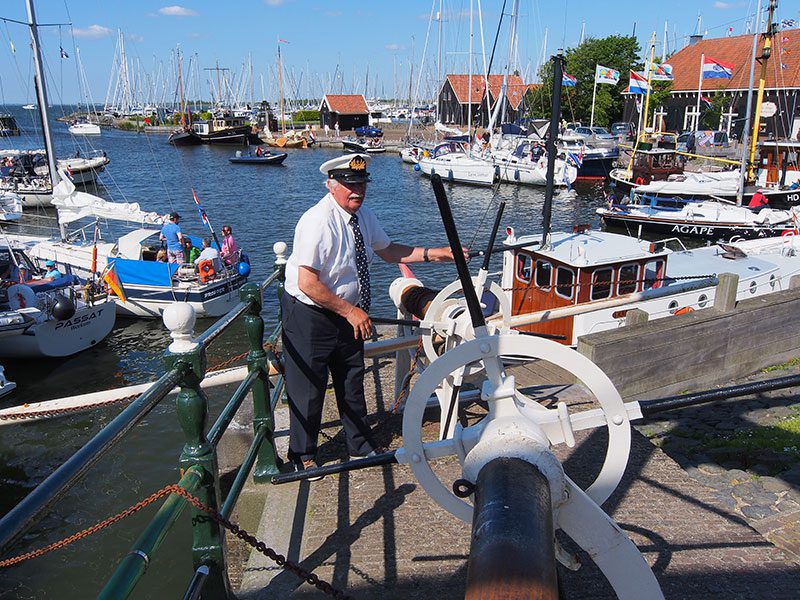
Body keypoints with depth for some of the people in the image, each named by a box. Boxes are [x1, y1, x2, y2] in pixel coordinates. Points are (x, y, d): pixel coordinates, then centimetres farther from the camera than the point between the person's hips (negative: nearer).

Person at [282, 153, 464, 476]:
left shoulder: (363, 215, -1)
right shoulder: (319, 221, -26)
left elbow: (387, 250, 13)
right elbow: (307, 283, -29)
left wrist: (433, 254, 2)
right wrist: (350, 311, -24)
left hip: (347, 313, 8)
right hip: (309, 316, -8)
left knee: (352, 379, 20)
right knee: (309, 386, 6)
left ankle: (360, 443, 40)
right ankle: (302, 456, 29)